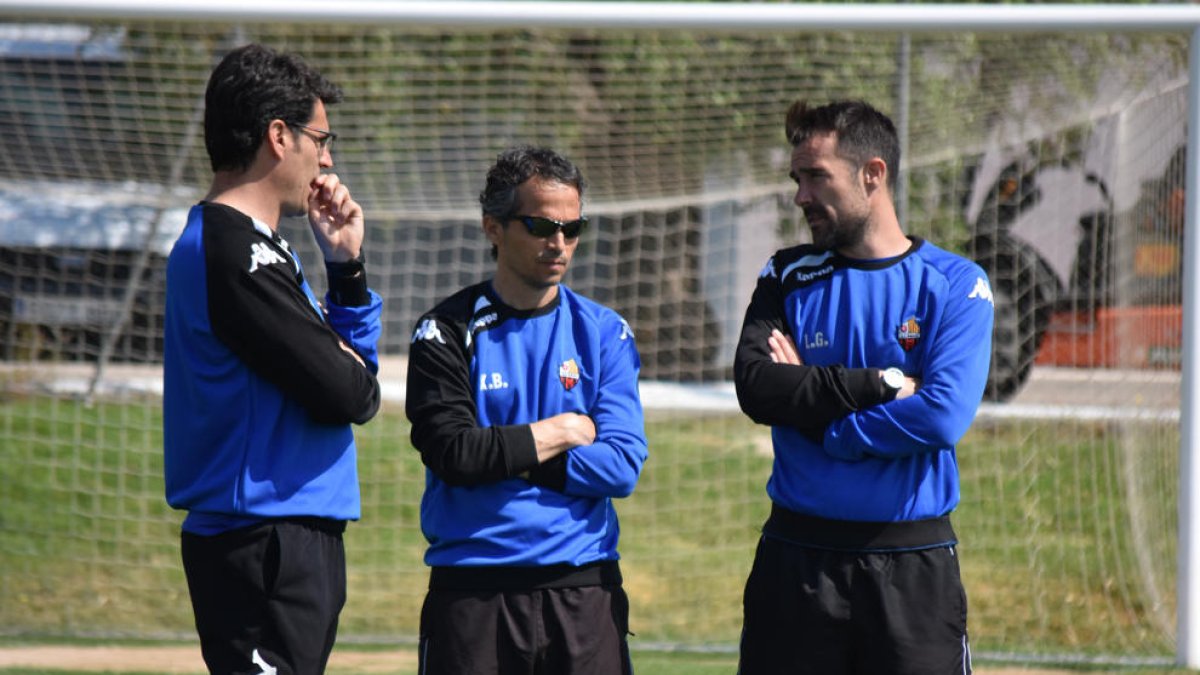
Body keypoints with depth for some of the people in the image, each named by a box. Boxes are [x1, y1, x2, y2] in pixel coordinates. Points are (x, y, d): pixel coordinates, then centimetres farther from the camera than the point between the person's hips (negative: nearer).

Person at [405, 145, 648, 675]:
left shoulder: (604, 332, 8)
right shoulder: (449, 332, 2)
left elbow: (622, 466, -3)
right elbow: (453, 454, -11)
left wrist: (503, 460, -9)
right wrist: (561, 433, -3)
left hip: (583, 589, 2)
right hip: (472, 593, -2)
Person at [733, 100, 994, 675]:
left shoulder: (955, 284, -1)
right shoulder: (790, 278, 9)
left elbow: (943, 416, -15)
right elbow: (756, 386, -7)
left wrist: (809, 393, -8)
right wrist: (883, 385, -13)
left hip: (913, 563, -2)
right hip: (797, 556, 2)